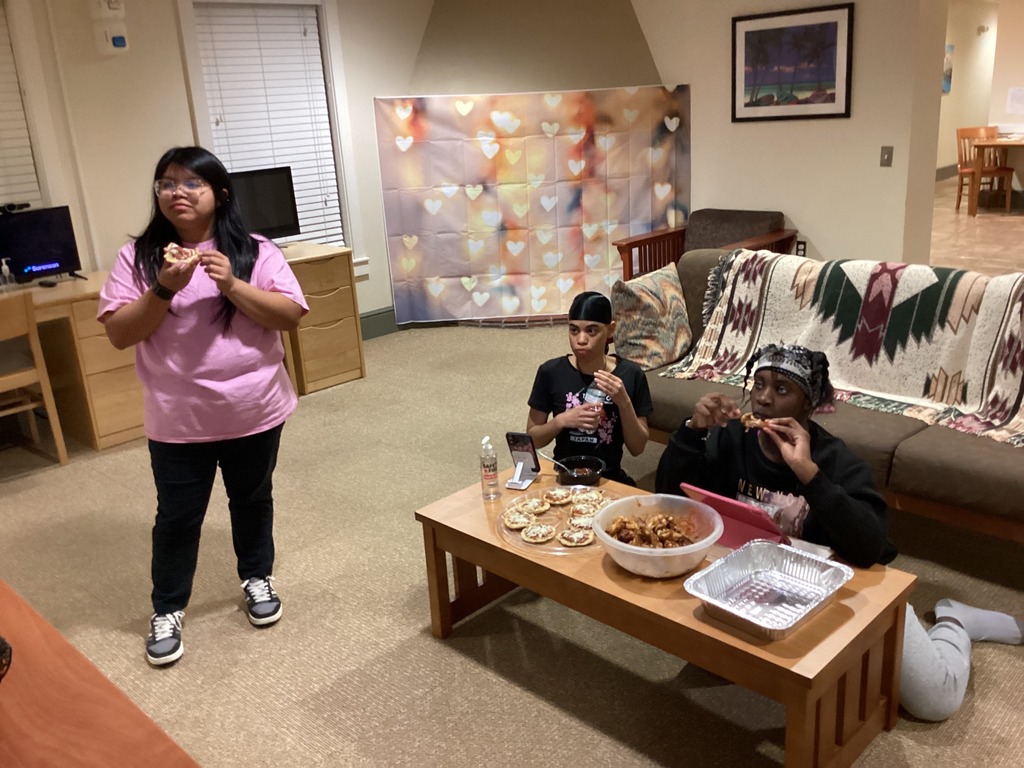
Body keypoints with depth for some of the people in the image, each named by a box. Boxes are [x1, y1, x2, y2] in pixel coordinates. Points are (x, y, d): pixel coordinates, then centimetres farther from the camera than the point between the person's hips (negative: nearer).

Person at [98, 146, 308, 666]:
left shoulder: (256, 252, -4)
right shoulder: (138, 256, -3)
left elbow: (290, 316, -11)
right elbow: (118, 334, -8)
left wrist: (232, 285, -22)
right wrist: (165, 290, -22)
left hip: (254, 413, 1)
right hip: (177, 421, 0)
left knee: (252, 502, 19)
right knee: (177, 516, 10)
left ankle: (257, 579, 42)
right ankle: (167, 610, 29)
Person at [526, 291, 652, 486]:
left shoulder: (630, 374, -6)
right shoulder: (551, 372, -6)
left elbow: (637, 448, -4)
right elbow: (532, 438, 1)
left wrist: (624, 402, -19)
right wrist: (561, 420, -17)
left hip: (610, 479, 0)